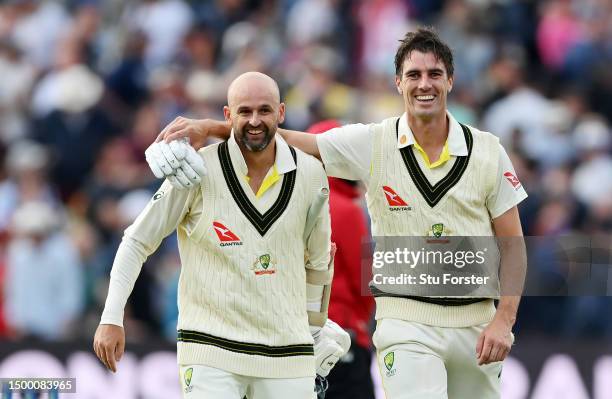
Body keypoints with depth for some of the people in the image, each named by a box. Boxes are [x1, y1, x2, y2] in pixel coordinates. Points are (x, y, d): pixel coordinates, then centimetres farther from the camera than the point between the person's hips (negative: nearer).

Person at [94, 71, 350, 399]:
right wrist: (111, 319, -5)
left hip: (287, 358, 3)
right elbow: (137, 242, 2)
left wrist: (315, 329, 26)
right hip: (211, 348, -3)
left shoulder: (309, 173, 4)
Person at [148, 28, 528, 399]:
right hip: (407, 322, -2)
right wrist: (210, 127, -11)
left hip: (477, 322, 2)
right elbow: (288, 140, 0)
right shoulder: (372, 143, -2)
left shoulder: (488, 151, 1)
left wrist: (504, 319, -7)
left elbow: (513, 243, 4)